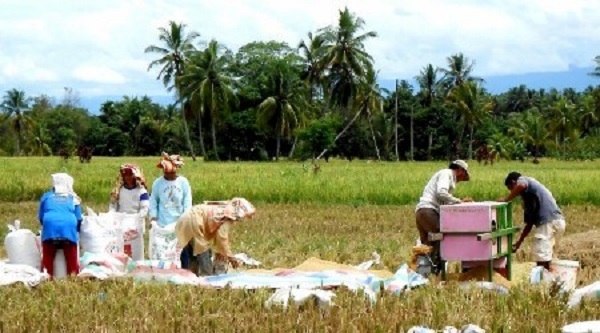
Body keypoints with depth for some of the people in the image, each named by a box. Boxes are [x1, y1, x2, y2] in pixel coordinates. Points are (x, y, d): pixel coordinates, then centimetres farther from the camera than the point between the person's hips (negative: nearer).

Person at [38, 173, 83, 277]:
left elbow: (41, 217, 25)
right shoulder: (73, 198, 24)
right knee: (72, 257, 4)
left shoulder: (46, 196, 25)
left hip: (50, 225, 0)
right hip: (69, 226, 0)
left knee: (48, 257, 3)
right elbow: (78, 219, 19)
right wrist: (76, 231, 35)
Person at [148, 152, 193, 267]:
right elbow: (153, 201, 3)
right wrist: (153, 216, -6)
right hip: (163, 224, 0)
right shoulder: (157, 183, -1)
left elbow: (188, 202, 0)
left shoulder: (183, 182, -1)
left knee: (184, 251, 4)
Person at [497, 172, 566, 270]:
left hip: (549, 222, -9)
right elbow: (529, 223, 31)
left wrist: (506, 199, -7)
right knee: (545, 259, 17)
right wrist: (519, 242, 36)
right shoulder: (528, 197, 30)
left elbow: (521, 185, -21)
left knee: (541, 260, -6)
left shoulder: (523, 180, 7)